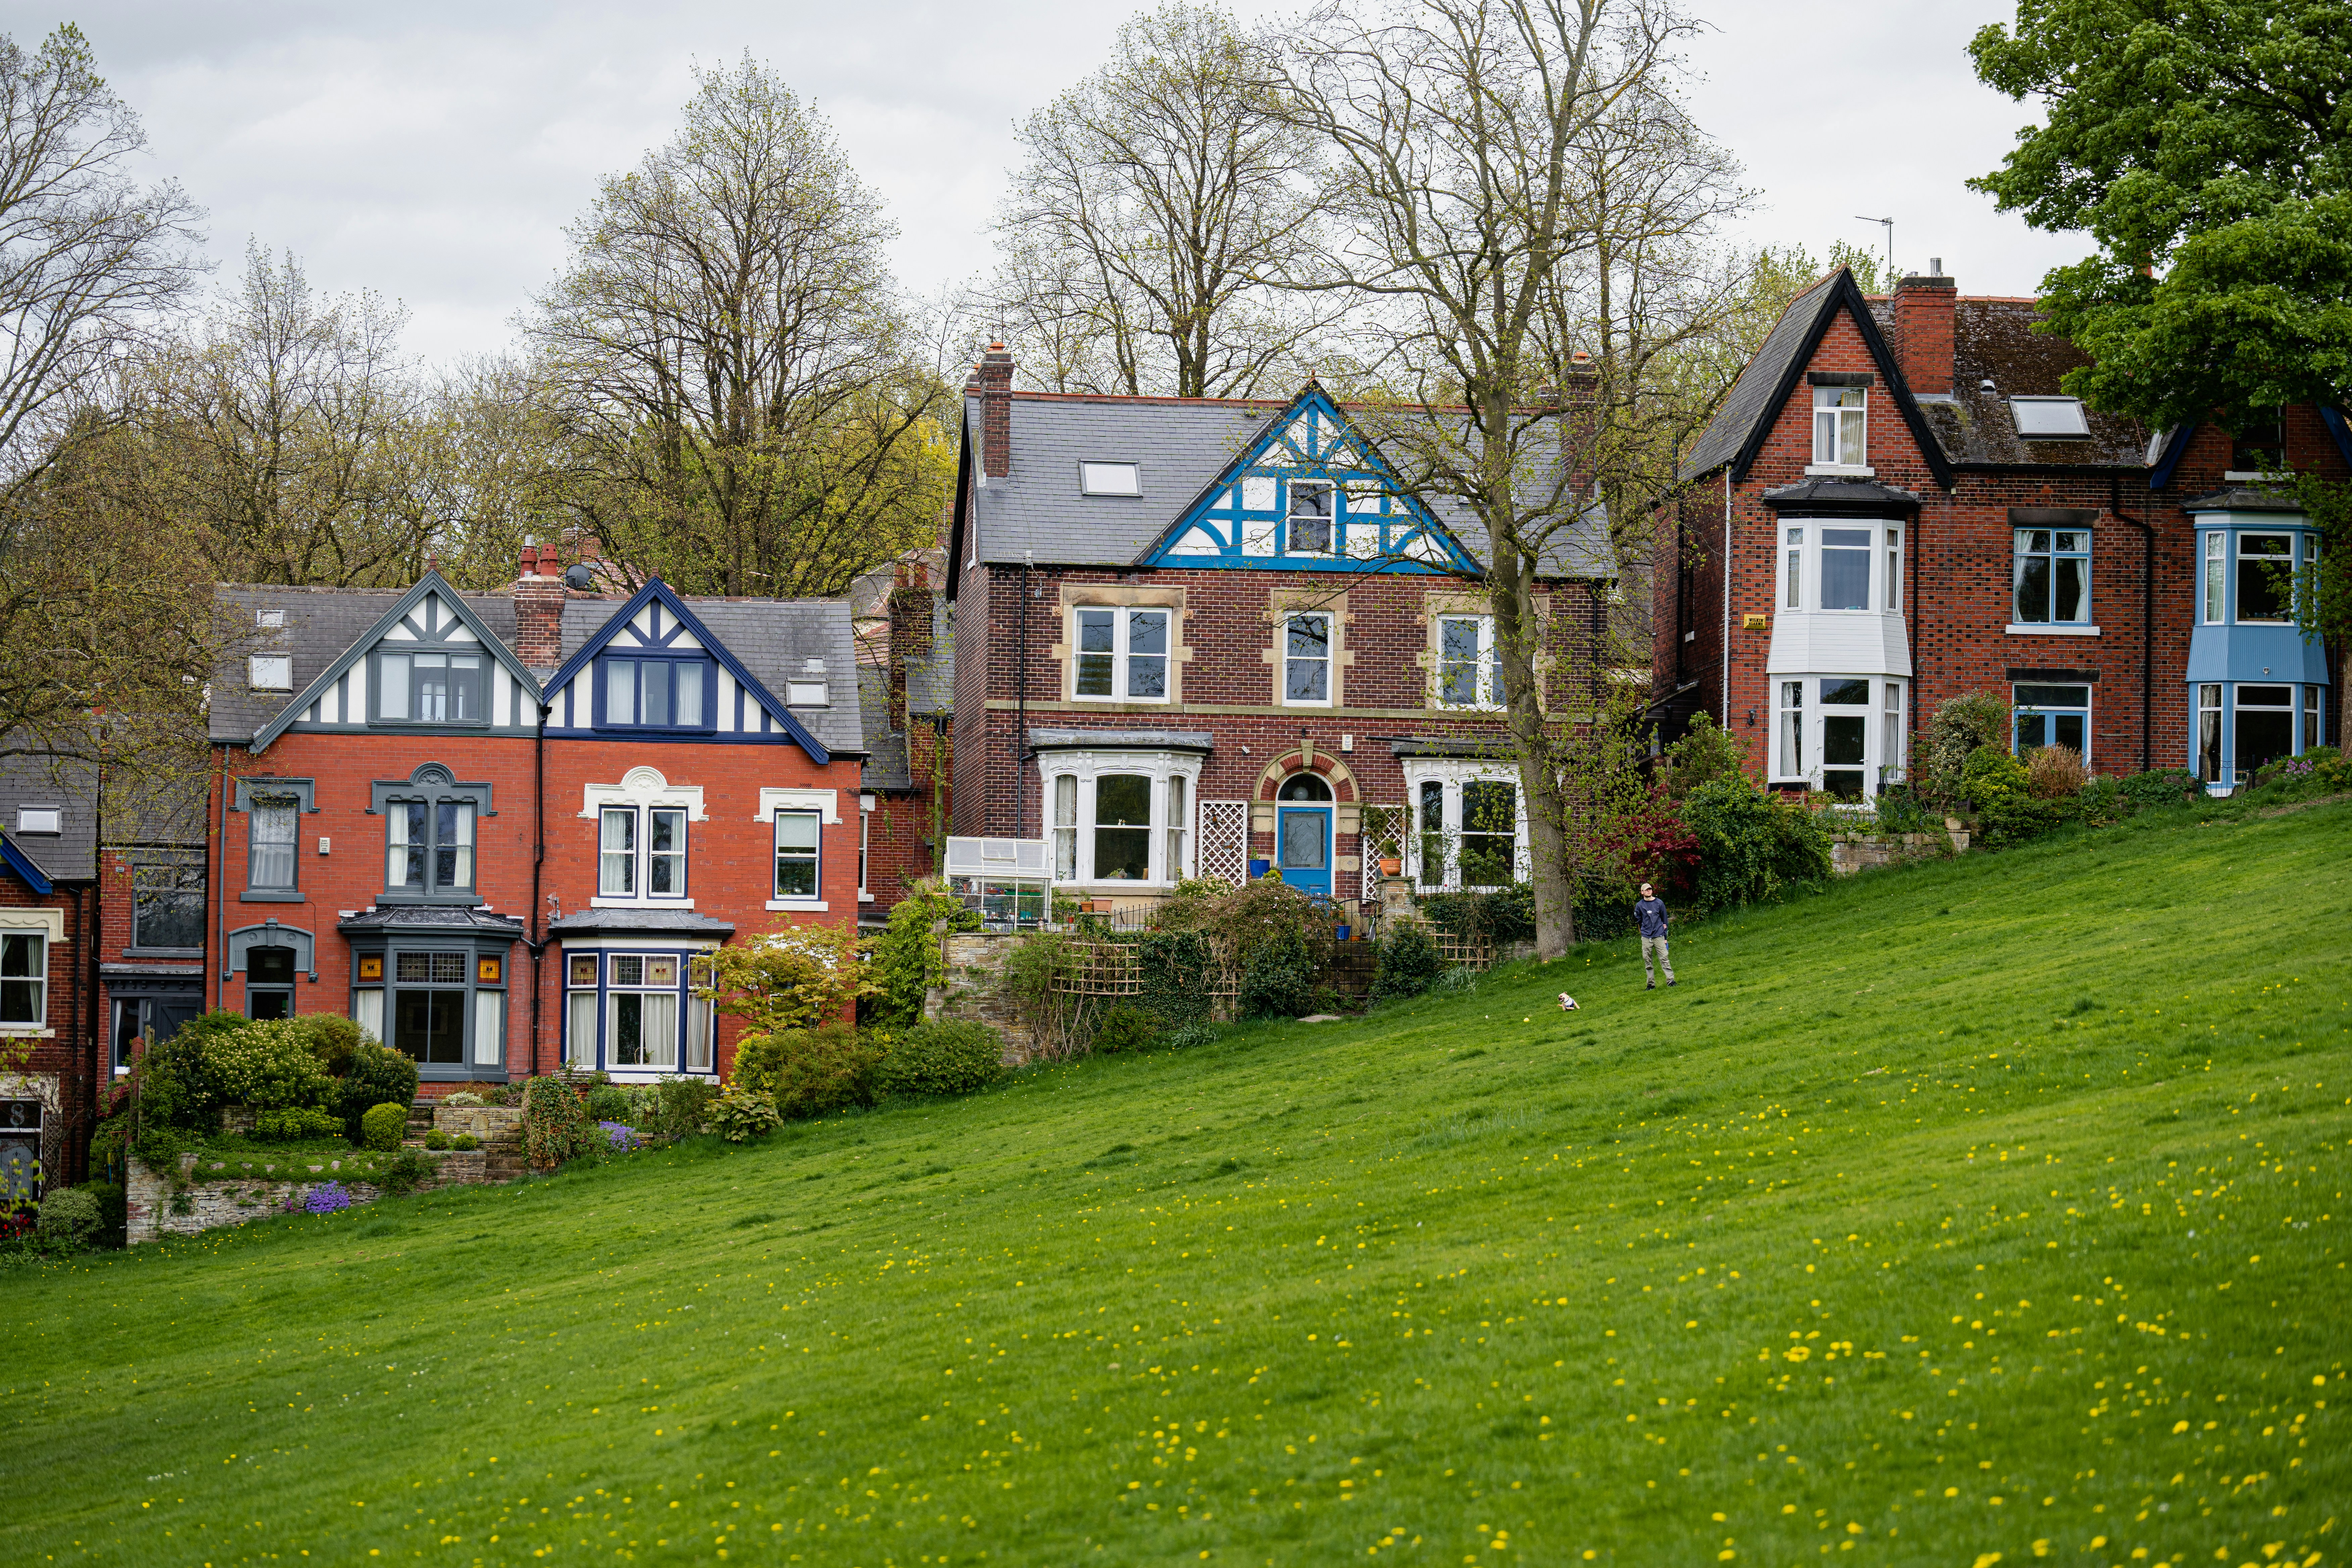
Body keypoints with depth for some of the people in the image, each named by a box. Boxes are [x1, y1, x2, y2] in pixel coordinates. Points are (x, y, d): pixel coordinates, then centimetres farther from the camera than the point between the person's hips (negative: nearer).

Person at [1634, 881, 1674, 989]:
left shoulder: (1659, 903, 3)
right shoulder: (1639, 906, 5)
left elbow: (1665, 919, 7)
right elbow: (1638, 919, 17)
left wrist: (1665, 937, 5)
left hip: (1659, 936, -2)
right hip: (1646, 937, 2)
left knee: (1664, 959, -8)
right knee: (1647, 961, 2)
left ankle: (1671, 980, -9)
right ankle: (1651, 983, 8)